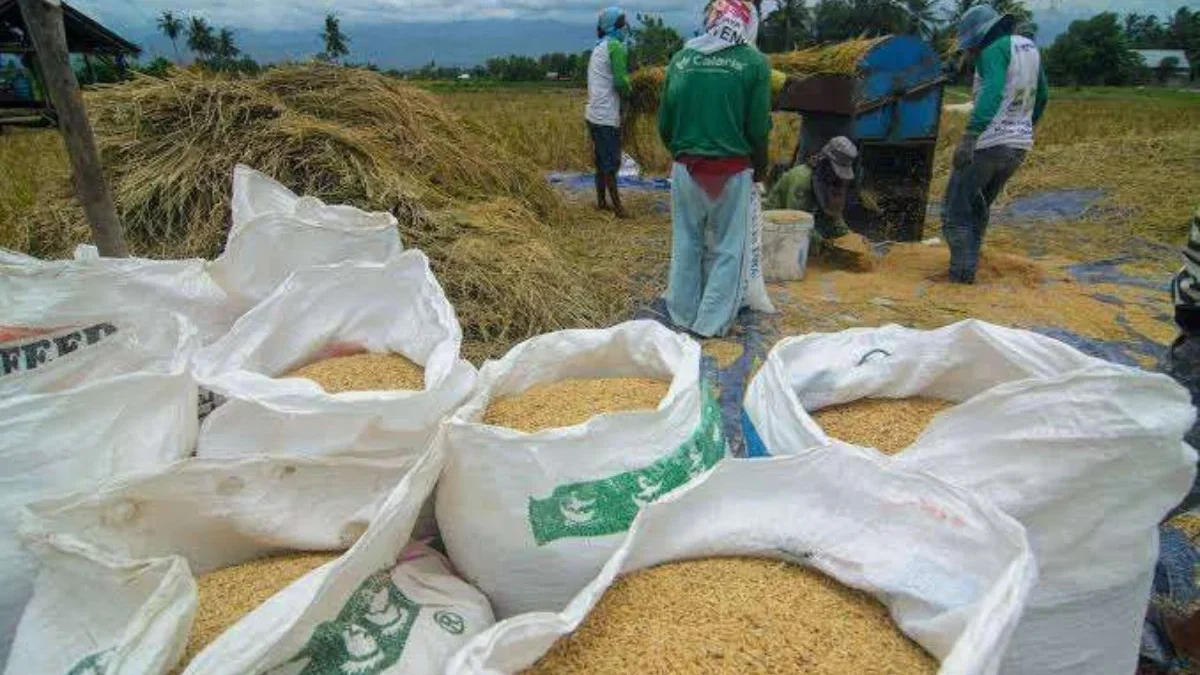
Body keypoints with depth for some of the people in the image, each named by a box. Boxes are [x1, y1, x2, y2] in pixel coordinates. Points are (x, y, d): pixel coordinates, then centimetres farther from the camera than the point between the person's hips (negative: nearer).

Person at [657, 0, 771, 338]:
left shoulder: (681, 59, 3)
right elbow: (758, 127, -4)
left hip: (686, 168, 3)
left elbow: (664, 123, 6)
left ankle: (683, 316, 22)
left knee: (685, 244, 14)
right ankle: (713, 323, 10)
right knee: (728, 249, 8)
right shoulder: (753, 62, -5)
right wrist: (759, 165, 12)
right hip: (732, 170, -3)